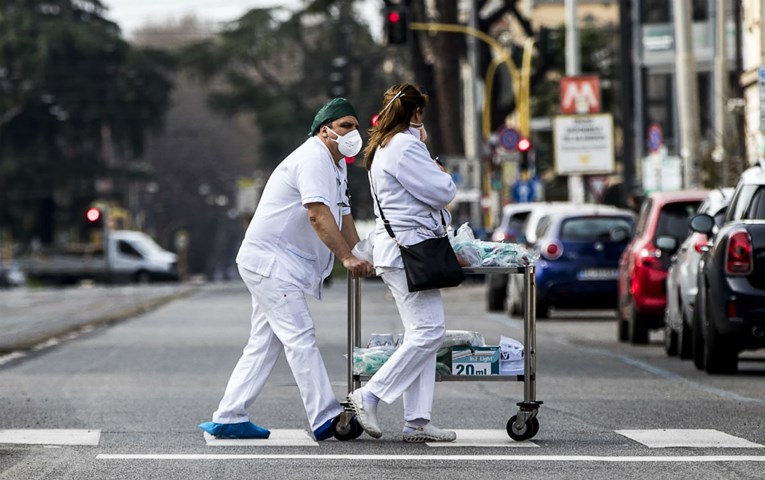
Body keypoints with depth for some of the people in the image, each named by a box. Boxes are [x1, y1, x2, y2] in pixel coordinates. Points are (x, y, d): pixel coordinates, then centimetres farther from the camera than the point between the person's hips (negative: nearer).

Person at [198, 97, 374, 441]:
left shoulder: (335, 165, 19)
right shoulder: (313, 159, -16)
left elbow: (344, 219, 22)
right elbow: (318, 215, -27)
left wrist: (363, 259, 10)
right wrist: (346, 258, -32)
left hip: (276, 264, 11)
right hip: (269, 259, -11)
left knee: (264, 345, 10)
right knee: (300, 337, -15)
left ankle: (228, 419, 13)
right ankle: (325, 418, -20)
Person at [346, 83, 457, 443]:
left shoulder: (382, 149, 20)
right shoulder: (405, 147, -12)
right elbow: (442, 192, -12)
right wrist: (442, 174, 6)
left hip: (396, 248, 11)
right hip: (407, 247, -11)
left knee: (421, 334, 7)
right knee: (429, 332, -12)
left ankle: (416, 421, 4)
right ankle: (369, 396, -10)